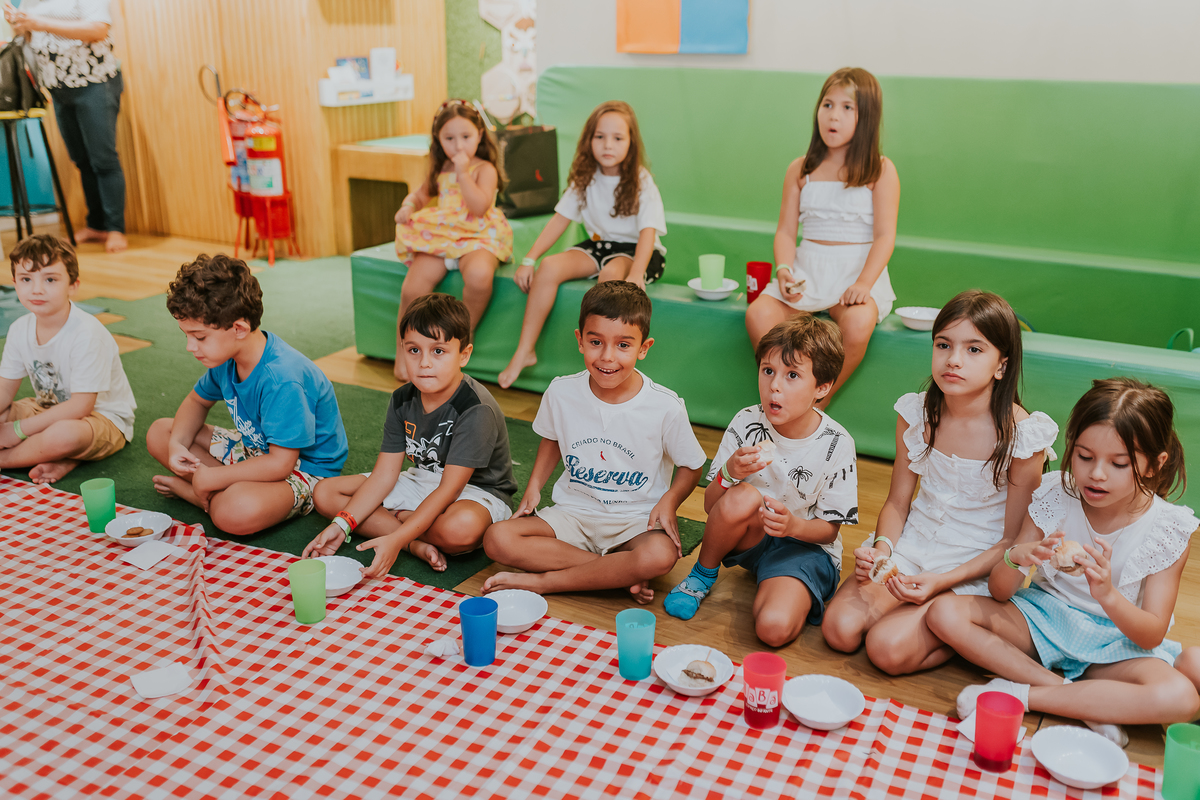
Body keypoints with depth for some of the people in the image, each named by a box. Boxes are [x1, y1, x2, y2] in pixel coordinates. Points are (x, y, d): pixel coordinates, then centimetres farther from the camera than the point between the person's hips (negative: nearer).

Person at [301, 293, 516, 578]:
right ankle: (418, 544, -17)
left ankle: (389, 522, -12)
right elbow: (385, 474, -5)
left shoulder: (476, 410, -26)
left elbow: (449, 489, -29)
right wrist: (341, 524, -17)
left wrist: (397, 539, -37)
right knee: (325, 493, -4)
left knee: (461, 527, -44)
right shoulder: (402, 400, -4)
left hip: (478, 492, -7)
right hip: (423, 481, 7)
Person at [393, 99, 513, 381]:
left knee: (478, 275, -40)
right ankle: (402, 359, -4)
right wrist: (409, 206, 11)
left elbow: (479, 207, -15)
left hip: (476, 238, -5)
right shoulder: (441, 169, 18)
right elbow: (422, 192, 33)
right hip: (439, 236, 5)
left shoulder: (485, 169, 0)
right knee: (412, 289, -20)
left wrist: (462, 174, -15)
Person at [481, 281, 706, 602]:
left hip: (636, 520, -3)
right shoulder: (561, 392, -6)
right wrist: (534, 486, 1)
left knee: (660, 555, -38)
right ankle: (623, 574, -20)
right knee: (497, 540, -21)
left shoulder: (665, 407, -14)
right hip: (574, 512, 3)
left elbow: (691, 466, 1)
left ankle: (542, 581, -20)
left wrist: (669, 501, -17)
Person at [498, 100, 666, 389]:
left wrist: (635, 275, -40)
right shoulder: (585, 178, 2)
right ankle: (525, 351, -15)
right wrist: (529, 260, -8)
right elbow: (560, 219, 2)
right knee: (550, 267, -20)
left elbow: (648, 231, -23)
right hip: (600, 245, 5)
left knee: (611, 273, -38)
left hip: (637, 251, -4)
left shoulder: (641, 182, -12)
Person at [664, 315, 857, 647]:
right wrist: (730, 473, -31)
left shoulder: (836, 444, -16)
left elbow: (830, 529, -8)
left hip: (805, 542, -3)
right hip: (750, 537, 3)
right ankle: (703, 575, -5)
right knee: (742, 497, -34)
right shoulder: (747, 424, -12)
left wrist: (793, 526, -31)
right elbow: (710, 505, -9)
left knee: (774, 628, -31)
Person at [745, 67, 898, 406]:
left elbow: (884, 235, -5)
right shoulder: (800, 170, 12)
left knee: (857, 326, -35)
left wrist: (864, 283, -21)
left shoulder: (881, 170, 3)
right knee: (758, 314, -25)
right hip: (807, 267, 3)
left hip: (859, 268, -3)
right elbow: (786, 231, 8)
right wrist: (784, 270, -12)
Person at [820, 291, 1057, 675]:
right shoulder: (917, 414, -4)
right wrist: (882, 548, -16)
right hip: (911, 546, 4)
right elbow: (897, 502, 5)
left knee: (888, 649, -21)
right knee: (840, 630, -15)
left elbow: (1012, 540, -10)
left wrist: (941, 581, -21)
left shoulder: (1022, 436, -17)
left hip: (975, 569, -4)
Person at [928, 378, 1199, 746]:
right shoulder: (1054, 495, -10)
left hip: (1119, 641, -2)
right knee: (944, 613, -23)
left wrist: (1108, 595, -35)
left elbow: (1152, 635, -14)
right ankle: (1091, 704, -21)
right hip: (1043, 619, 2)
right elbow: (999, 593, -7)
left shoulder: (1169, 529, -13)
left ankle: (1021, 693, -25)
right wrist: (1015, 559, -32)